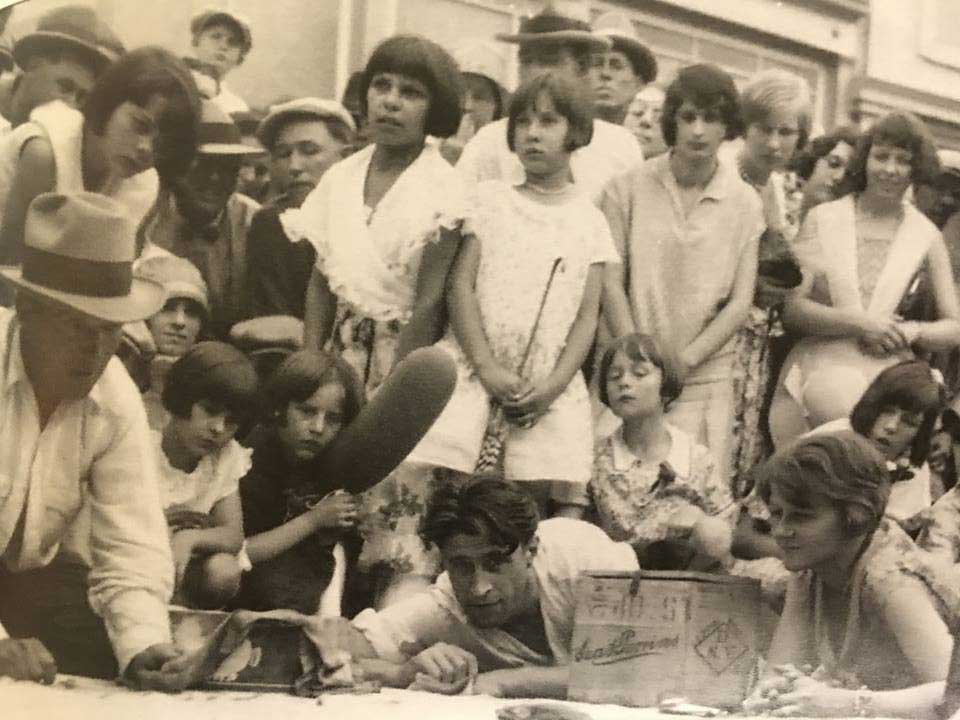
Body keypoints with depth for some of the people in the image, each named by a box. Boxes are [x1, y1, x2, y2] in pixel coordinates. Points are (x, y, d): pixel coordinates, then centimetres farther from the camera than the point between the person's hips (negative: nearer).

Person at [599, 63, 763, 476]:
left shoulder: (744, 204, 6)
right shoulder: (629, 190, 2)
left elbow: (740, 302, 2)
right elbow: (610, 284, -2)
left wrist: (684, 359, -9)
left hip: (704, 382, 1)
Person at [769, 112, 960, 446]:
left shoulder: (926, 236, 10)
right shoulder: (823, 219, 7)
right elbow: (791, 308, 0)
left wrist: (912, 332, -7)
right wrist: (858, 324, -12)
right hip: (819, 371, -1)